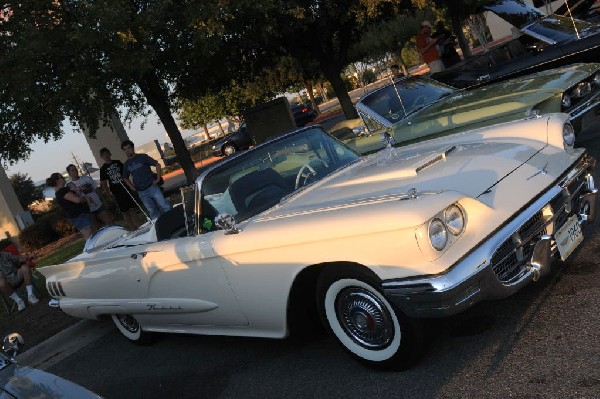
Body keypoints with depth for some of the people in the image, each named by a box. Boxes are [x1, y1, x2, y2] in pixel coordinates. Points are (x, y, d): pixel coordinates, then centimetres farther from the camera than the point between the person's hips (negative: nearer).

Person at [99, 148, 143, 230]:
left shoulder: (117, 162, 7)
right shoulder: (103, 169, 1)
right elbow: (103, 183, 2)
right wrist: (109, 192, -7)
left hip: (126, 188, 2)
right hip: (116, 192, -2)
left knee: (132, 208, 8)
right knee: (125, 211, 3)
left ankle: (138, 225, 18)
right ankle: (132, 227, 10)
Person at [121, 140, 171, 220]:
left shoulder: (142, 157, 0)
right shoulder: (126, 164, 10)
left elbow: (157, 165, 1)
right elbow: (125, 178, 25)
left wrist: (158, 179, -5)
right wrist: (131, 186, 8)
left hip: (152, 187, -3)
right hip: (141, 192, 3)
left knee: (164, 207, -5)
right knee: (153, 212, 6)